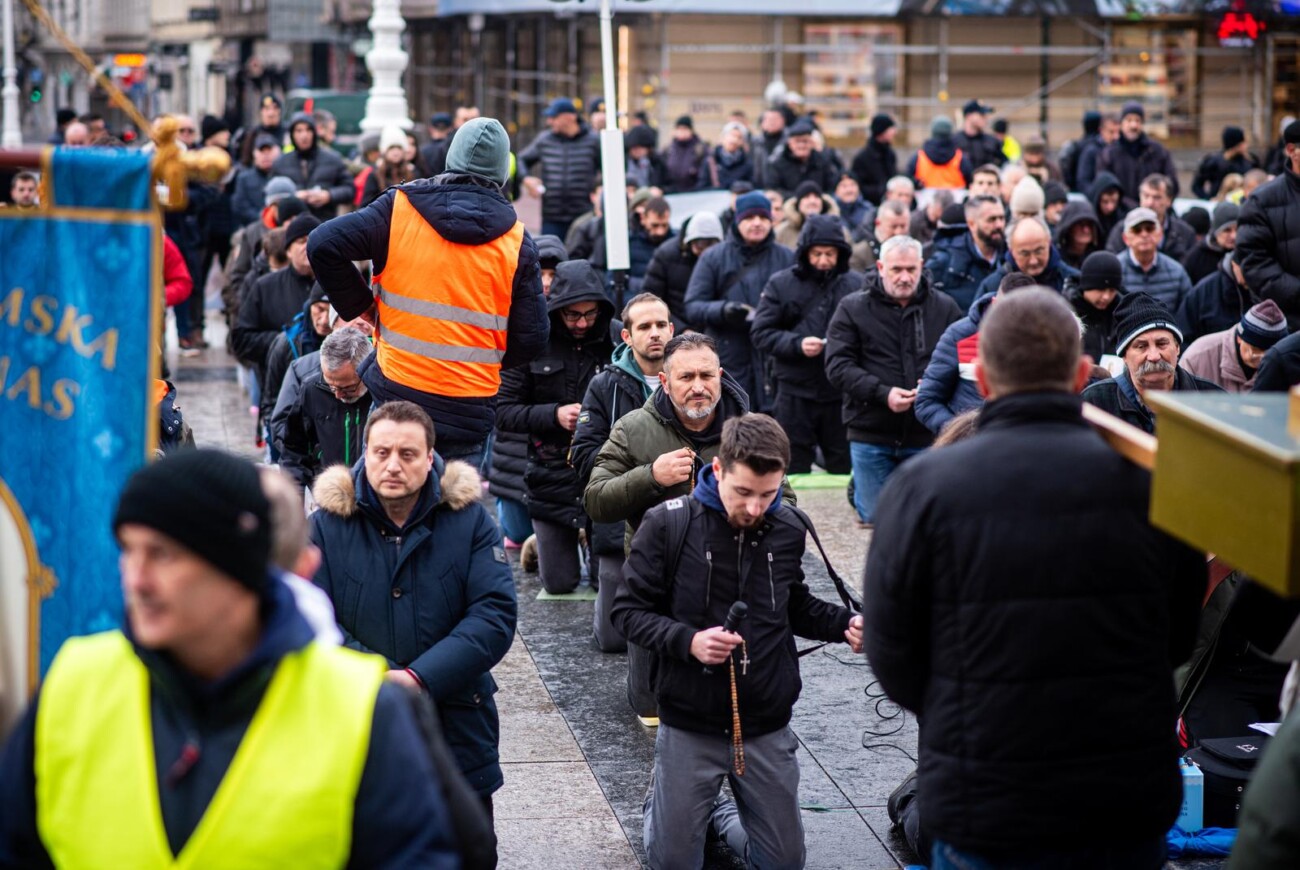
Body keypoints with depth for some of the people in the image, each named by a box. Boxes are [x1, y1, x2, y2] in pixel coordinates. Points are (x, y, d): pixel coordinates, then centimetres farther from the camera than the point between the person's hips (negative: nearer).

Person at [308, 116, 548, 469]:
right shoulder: (516, 240, -1)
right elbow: (531, 337, -1)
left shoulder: (399, 208, -2)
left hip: (397, 390, 0)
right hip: (469, 407, 0)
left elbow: (324, 245, -9)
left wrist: (359, 306, 3)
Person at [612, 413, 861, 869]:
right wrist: (687, 641, -24)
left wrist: (846, 623, -7)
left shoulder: (788, 529, -3)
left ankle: (719, 812, 39)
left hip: (767, 725, 3)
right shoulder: (669, 524, -13)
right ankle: (661, 800, 38)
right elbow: (629, 610, -8)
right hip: (689, 724, -3)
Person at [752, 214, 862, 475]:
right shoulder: (781, 284, 2)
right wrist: (797, 344, -14)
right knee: (793, 468, 7)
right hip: (795, 392, 0)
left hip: (842, 394, 0)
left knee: (845, 469, 7)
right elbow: (761, 333, 0)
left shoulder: (857, 285, 2)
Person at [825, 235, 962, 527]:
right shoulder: (852, 309, 1)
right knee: (875, 517, 6)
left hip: (926, 435, 1)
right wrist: (883, 393, -19)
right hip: (871, 434, -1)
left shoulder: (945, 308, 6)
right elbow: (838, 366, -6)